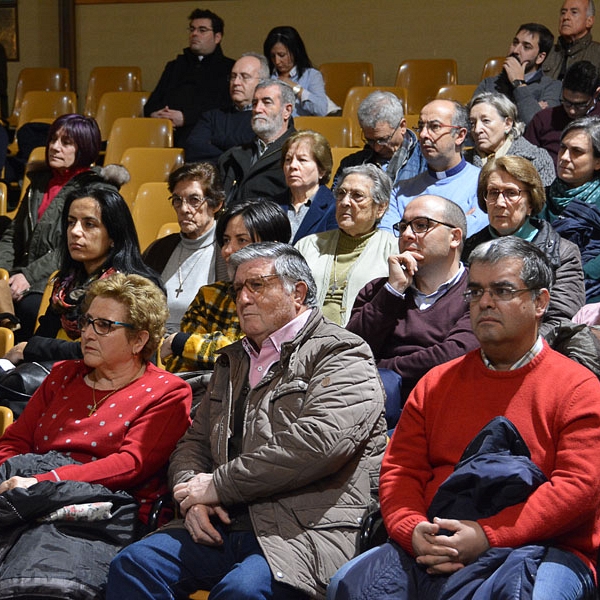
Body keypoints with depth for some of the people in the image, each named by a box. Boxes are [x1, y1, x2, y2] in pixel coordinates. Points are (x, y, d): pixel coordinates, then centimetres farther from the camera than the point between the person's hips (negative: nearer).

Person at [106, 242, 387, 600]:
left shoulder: (341, 354, 0)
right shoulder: (233, 362, 25)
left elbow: (318, 441, -16)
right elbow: (194, 443, 25)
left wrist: (219, 485, -12)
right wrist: (193, 496, 0)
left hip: (306, 531, -7)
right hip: (225, 528, 7)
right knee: (132, 564, -16)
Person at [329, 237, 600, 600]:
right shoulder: (437, 383, 19)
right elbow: (399, 468, 13)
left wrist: (487, 535, -17)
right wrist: (413, 530, -10)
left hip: (541, 550, -3)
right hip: (432, 550, 4)